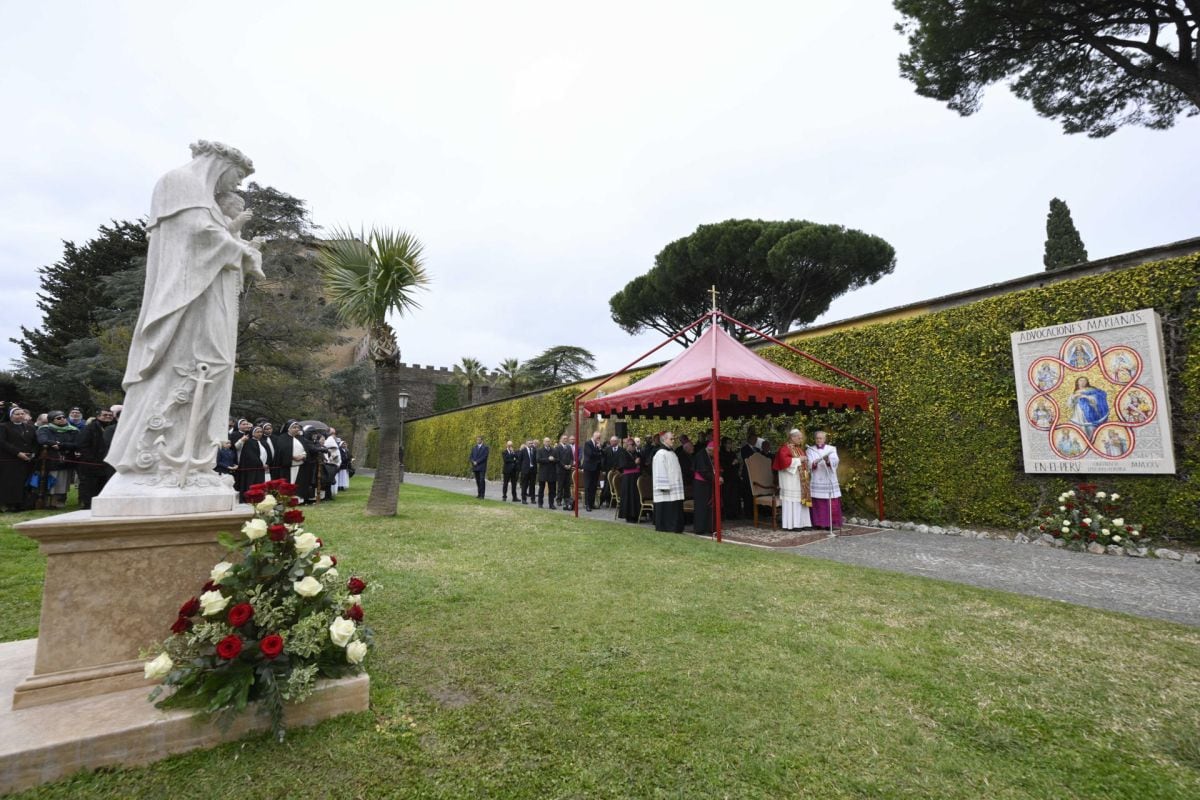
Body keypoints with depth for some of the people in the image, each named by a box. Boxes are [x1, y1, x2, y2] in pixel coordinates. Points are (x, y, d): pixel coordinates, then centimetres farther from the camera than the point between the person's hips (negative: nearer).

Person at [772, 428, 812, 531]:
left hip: (801, 479, 9)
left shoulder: (799, 448, 16)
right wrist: (798, 460, -19)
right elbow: (784, 460, -25)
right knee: (792, 501, -7)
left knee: (801, 500, 8)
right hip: (791, 479, -9)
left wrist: (806, 460, 6)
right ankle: (791, 524, -4)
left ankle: (800, 523, 14)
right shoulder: (785, 448, -11)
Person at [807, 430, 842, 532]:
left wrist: (828, 460, -30)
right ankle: (820, 523, 4)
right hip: (816, 481, 0)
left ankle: (833, 523, 1)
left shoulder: (831, 449, 8)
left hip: (829, 480, 0)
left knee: (832, 503, -4)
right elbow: (808, 464, -2)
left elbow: (835, 461, -8)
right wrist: (814, 463, -24)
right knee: (818, 503, -2)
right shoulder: (810, 450, 9)